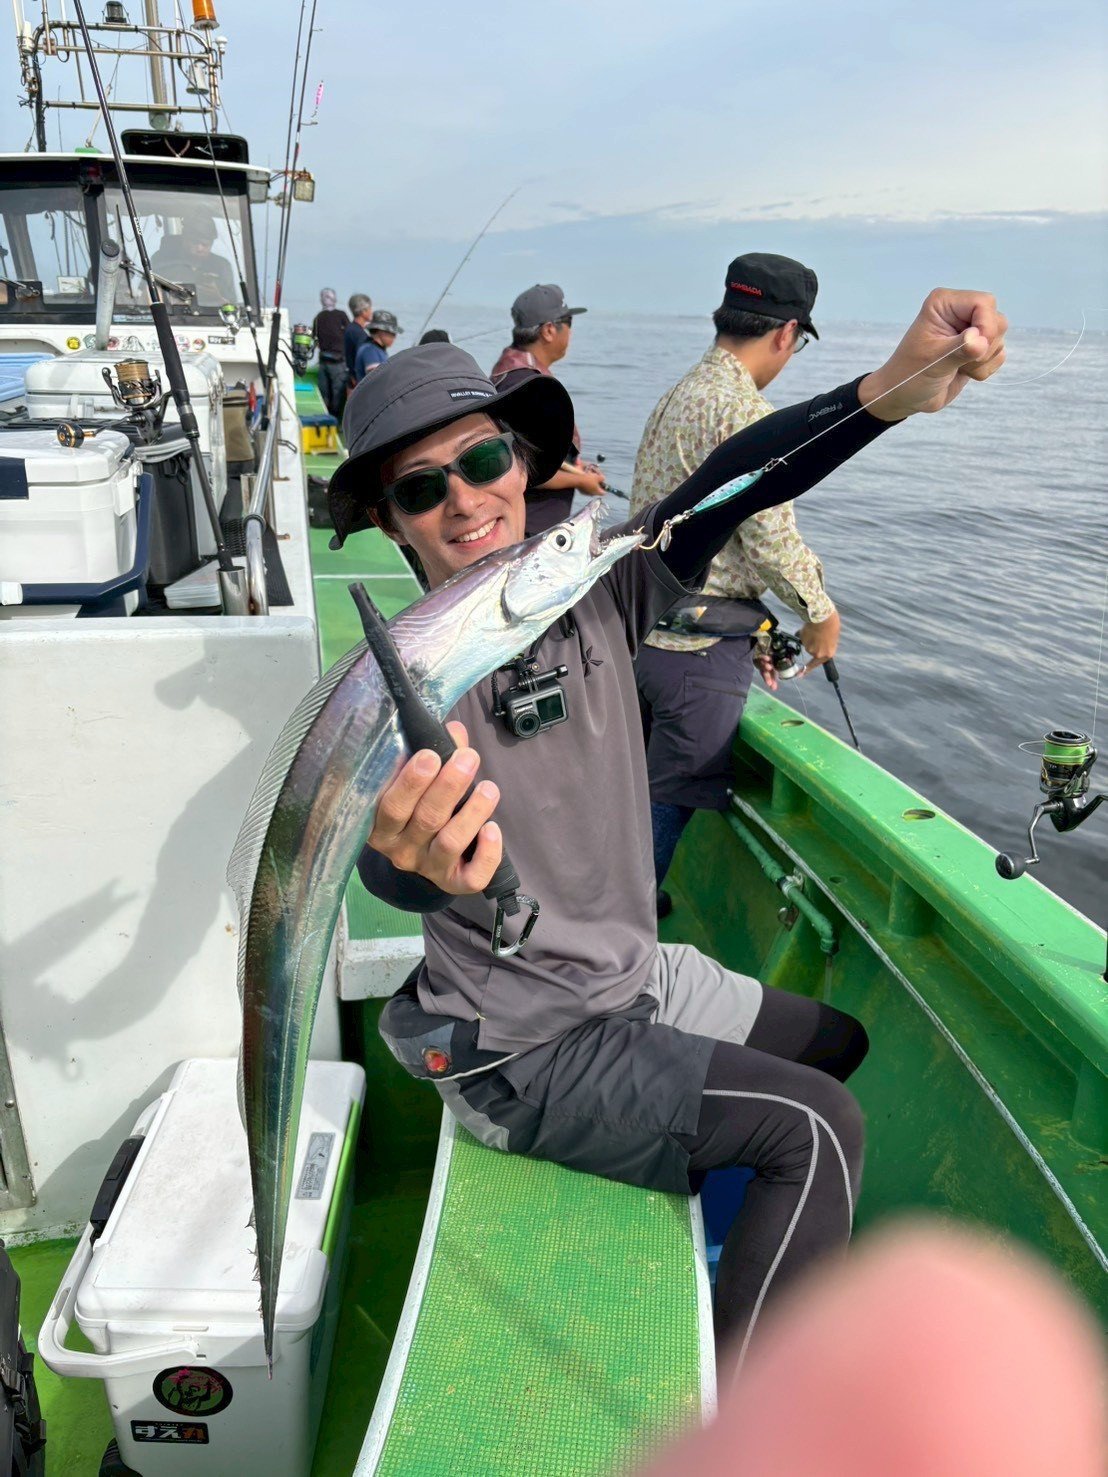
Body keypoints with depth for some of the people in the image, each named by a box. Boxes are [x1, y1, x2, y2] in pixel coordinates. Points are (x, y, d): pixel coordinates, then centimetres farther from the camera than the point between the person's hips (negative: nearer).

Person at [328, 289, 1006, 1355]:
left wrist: (891, 390, -40)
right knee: (815, 1126, -12)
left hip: (634, 975, 7)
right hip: (524, 1049, -7)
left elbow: (726, 491, -23)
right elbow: (392, 873, -43)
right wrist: (415, 858, -68)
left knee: (836, 1044, 19)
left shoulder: (595, 585, -8)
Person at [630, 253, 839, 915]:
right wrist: (822, 615, 1)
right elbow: (772, 540, -17)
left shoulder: (677, 396, 14)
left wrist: (750, 630, 21)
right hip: (701, 649, -9)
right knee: (671, 802, 1)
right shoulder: (746, 413, -16)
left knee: (643, 781, 21)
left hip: (645, 629, 10)